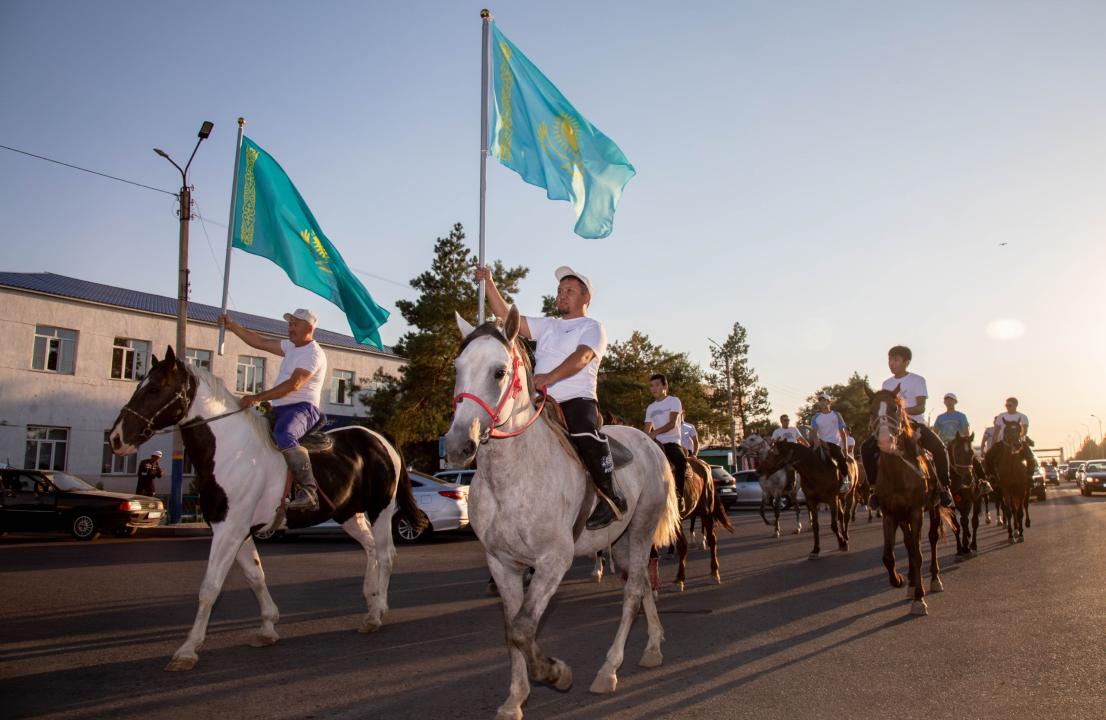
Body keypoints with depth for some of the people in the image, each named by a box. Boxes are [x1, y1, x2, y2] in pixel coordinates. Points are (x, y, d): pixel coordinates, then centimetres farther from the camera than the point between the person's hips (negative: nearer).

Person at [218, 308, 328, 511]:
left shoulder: (314, 353, -10)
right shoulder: (291, 347, 20)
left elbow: (293, 384, -20)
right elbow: (260, 342, 24)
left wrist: (258, 397, -22)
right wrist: (232, 326, 19)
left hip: (302, 408, -10)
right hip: (279, 409, 10)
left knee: (283, 435, -38)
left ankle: (308, 491, -39)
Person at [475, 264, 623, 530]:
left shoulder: (592, 327, 8)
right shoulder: (546, 326, 27)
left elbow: (581, 357, -13)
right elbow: (506, 316, 21)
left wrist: (551, 376, -31)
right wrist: (490, 284, 9)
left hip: (578, 399, -7)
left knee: (585, 433, -35)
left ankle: (611, 498, -22)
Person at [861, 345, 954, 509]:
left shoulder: (917, 380, -1)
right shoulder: (887, 383, 12)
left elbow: (921, 408, -10)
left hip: (915, 423, -3)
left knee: (939, 448, -30)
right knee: (866, 448, -18)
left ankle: (943, 486, -11)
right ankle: (876, 486, -5)